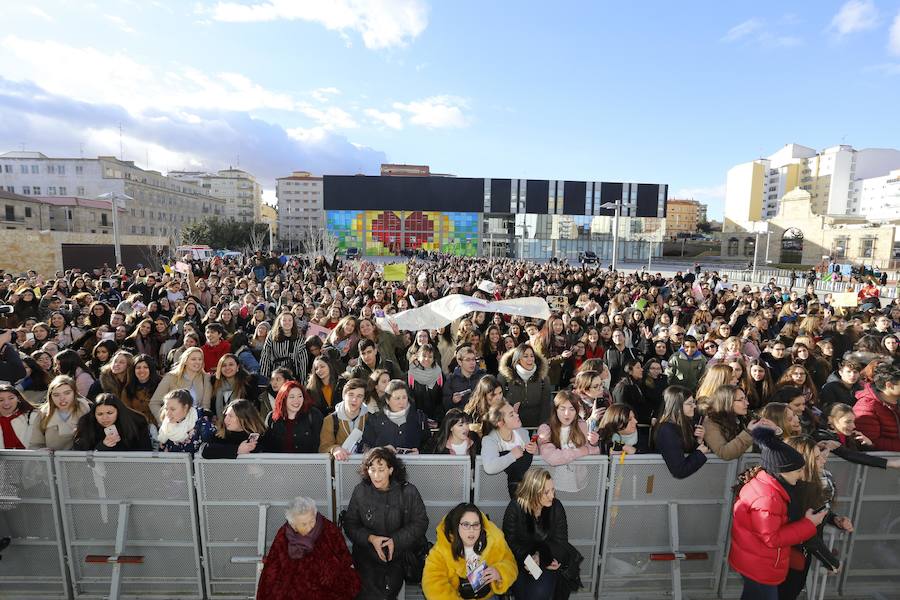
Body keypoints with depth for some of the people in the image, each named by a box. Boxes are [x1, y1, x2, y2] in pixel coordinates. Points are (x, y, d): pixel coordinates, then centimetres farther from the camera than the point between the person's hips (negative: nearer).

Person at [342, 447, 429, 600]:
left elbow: (420, 522, -2)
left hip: (400, 552, 0)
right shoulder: (360, 491, -1)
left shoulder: (408, 491, -5)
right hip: (368, 552, 1)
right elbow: (350, 524, 3)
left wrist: (396, 540, -13)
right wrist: (370, 538, -13)